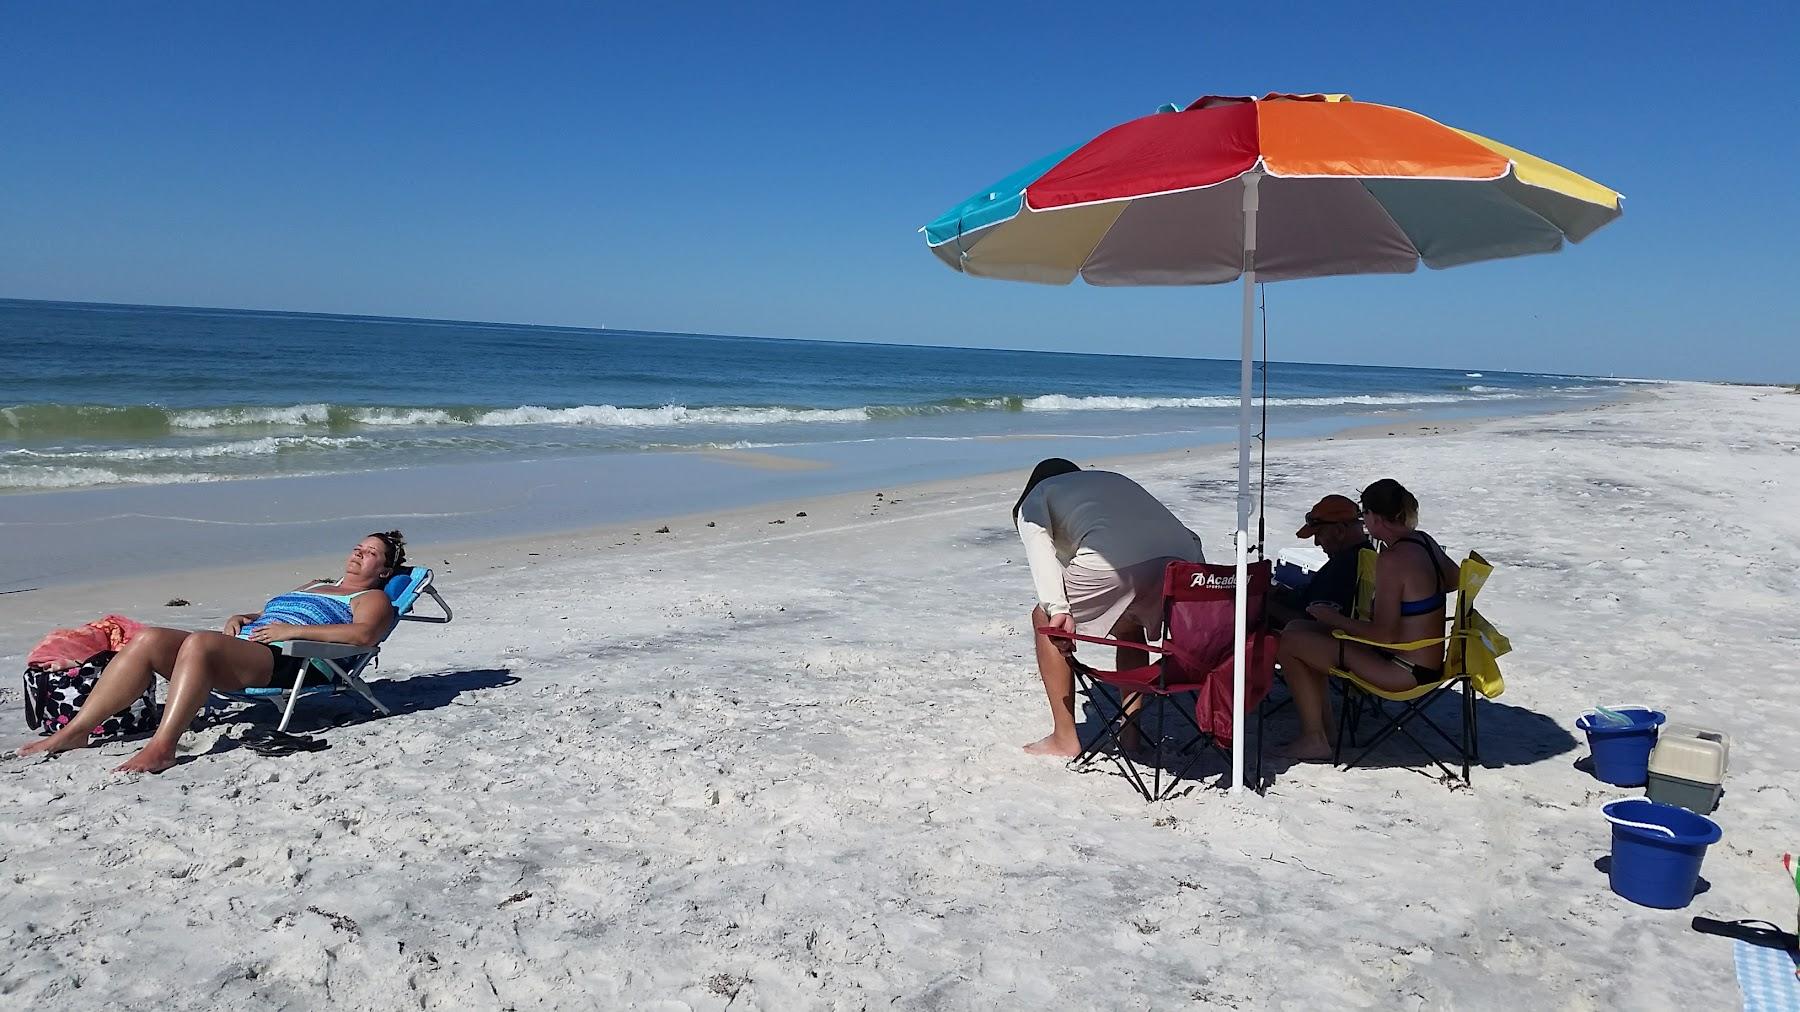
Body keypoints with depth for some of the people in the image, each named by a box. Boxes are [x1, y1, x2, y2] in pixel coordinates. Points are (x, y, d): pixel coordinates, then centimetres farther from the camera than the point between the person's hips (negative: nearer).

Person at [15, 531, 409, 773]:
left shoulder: (373, 599, 10)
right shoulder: (318, 585, 38)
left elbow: (364, 634, -13)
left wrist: (291, 630, -15)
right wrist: (241, 619, 16)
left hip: (283, 660, -8)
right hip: (238, 649, 9)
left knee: (199, 642, -34)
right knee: (149, 639, -11)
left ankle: (162, 747, -42)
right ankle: (75, 731, -15)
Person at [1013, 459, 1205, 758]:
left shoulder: (1034, 499, 27)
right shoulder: (1115, 478, 40)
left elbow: (1040, 550, 4)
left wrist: (1057, 610, -5)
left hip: (1113, 564, -5)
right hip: (1186, 557, 5)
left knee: (1044, 620, 21)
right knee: (1128, 624, 35)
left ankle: (1064, 739, 20)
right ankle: (1130, 730, 32)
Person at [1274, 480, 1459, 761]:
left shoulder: (1393, 559, -25)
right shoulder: (1424, 541, 2)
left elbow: (1384, 635, -25)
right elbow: (1454, 579, 23)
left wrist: (1334, 618, -11)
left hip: (1404, 671, -10)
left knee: (1289, 642, -10)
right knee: (1301, 630, 16)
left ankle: (1314, 740, 0)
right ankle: (1322, 725, 21)